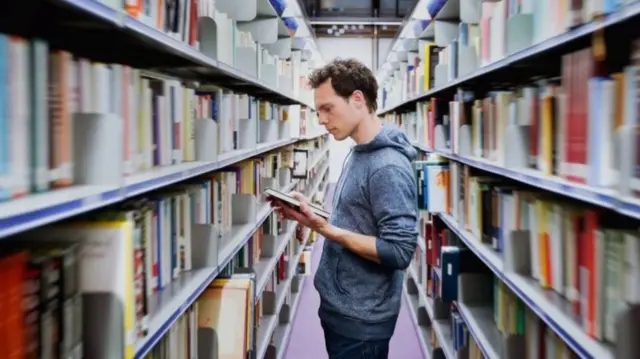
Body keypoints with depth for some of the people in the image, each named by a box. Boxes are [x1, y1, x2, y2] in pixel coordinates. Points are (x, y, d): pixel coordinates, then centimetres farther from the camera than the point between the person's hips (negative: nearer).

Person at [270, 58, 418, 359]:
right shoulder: (357, 154, 8)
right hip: (339, 309, 9)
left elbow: (399, 252, -25)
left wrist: (326, 230, -27)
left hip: (361, 321, -9)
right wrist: (309, 217, 1)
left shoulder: (389, 168, -22)